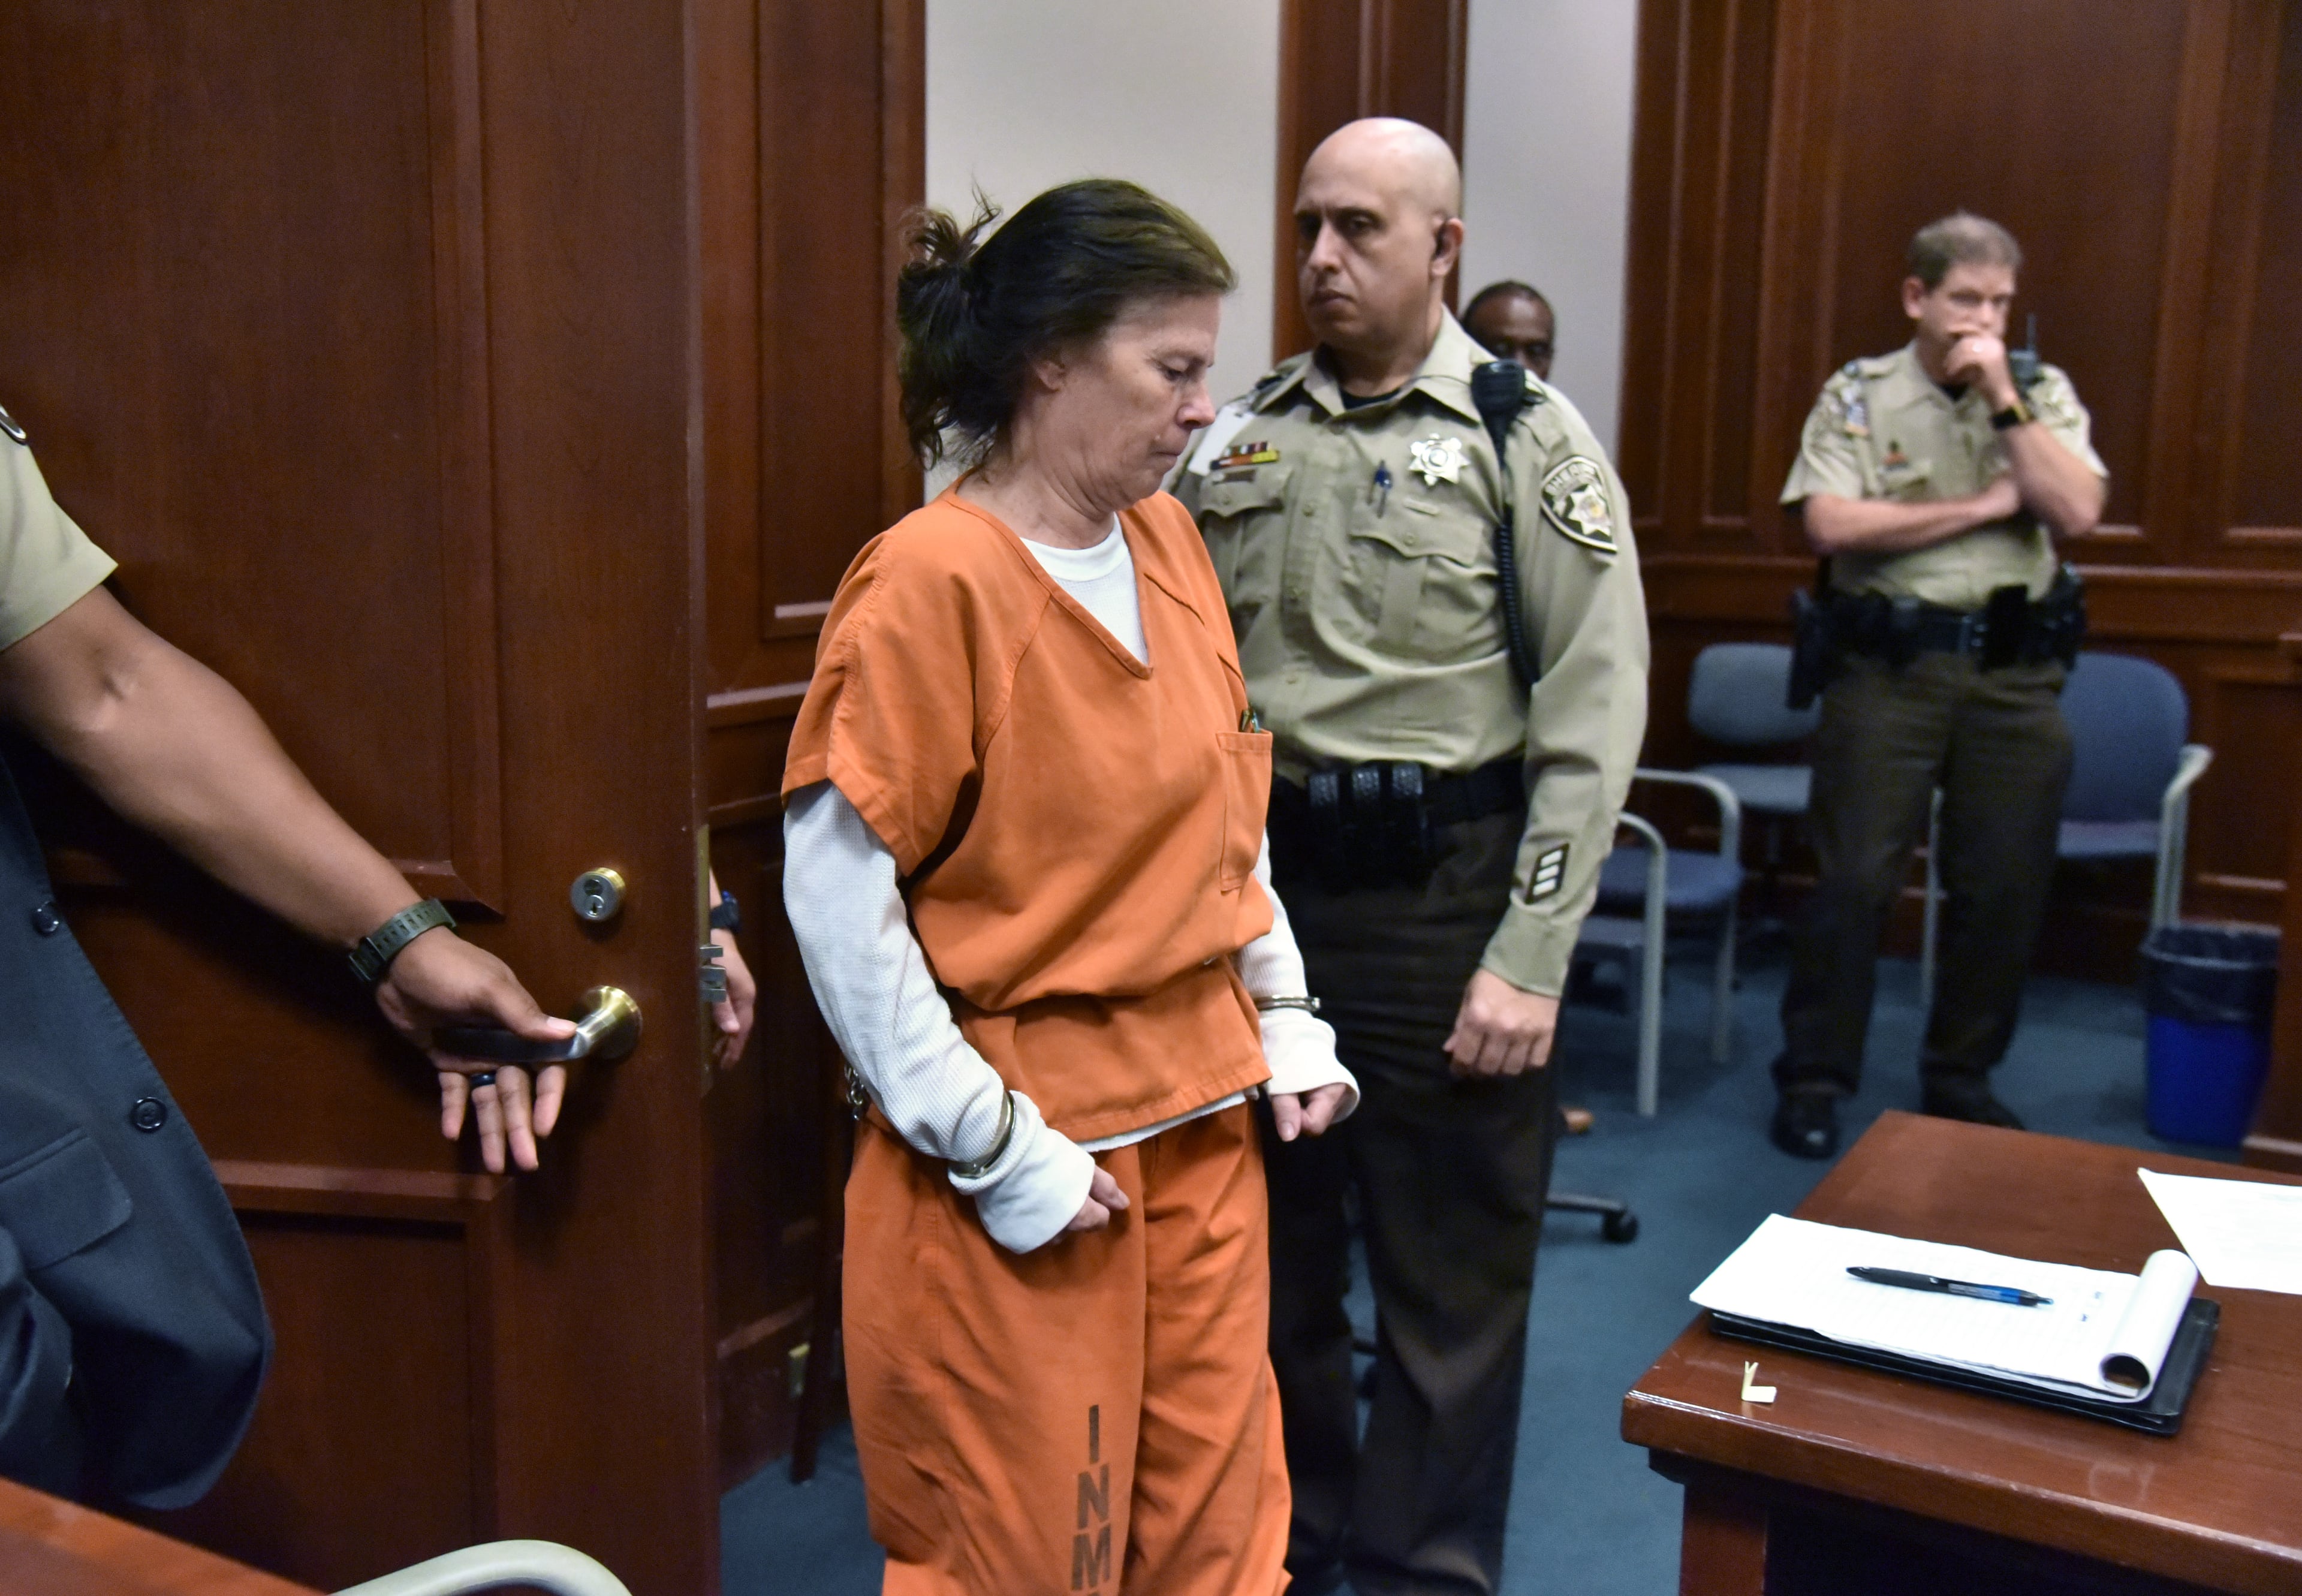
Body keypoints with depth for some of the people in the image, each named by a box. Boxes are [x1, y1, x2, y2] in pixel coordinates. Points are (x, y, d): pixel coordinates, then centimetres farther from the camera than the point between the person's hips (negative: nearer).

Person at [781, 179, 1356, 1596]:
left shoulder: (1168, 539, 5)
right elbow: (837, 894, -17)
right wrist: (992, 1146, -16)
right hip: (1032, 1139, -6)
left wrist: (1286, 1021, 8)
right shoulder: (930, 579, -17)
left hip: (1204, 1118, 7)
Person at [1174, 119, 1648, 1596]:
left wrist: (1531, 959, -14)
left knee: (1453, 1278, 9)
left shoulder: (1527, 441, -5)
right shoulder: (1242, 434, 7)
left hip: (1439, 896, -4)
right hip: (1256, 881, 4)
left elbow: (1593, 716, -9)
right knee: (1269, 1249, 17)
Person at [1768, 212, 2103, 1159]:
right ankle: (1814, 1078, 11)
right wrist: (1987, 506, -7)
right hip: (1889, 666, -3)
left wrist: (2003, 397, -10)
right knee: (1854, 880, -1)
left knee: (2004, 889, 7)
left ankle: (1962, 1080, 24)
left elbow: (2076, 513, -6)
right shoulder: (1859, 394, 2)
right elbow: (1831, 524, -12)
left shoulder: (2044, 394, 10)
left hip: (2014, 672, 3)